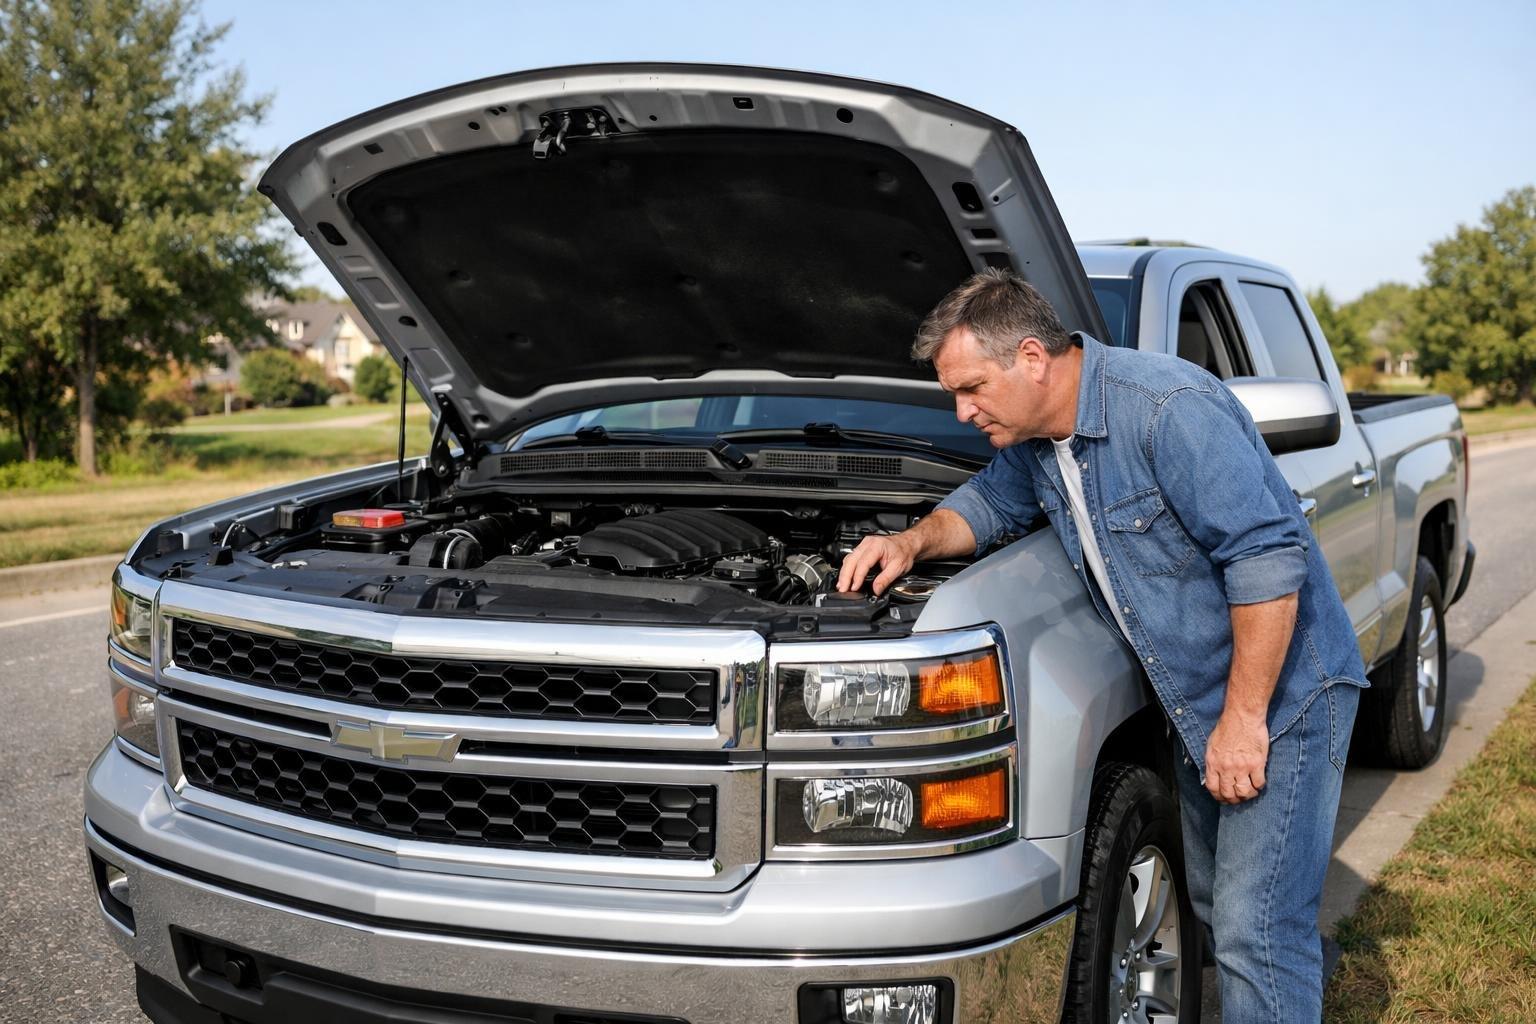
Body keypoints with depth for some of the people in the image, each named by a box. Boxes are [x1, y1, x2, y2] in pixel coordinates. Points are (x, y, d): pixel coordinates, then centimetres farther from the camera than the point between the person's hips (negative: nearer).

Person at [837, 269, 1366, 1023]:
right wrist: (914, 541, -1)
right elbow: (990, 501, 21)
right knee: (1216, 904, 20)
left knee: (1258, 928, -8)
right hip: (1199, 704, 9)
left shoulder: (1170, 409, -26)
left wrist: (1243, 717, -24)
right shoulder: (1034, 437, 2)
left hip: (1281, 691, -9)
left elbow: (1269, 557, -27)